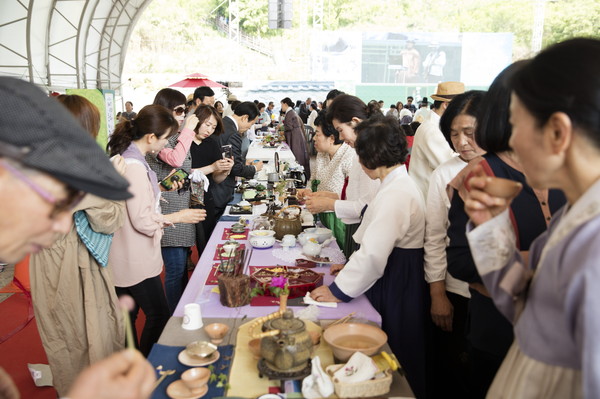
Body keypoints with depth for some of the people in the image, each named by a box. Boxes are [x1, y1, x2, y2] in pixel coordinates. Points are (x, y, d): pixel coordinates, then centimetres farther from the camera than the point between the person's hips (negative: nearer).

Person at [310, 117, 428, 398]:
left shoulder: (396, 194, -25)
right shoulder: (400, 183, 7)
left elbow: (373, 255, -27)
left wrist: (339, 290, -17)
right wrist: (351, 265, 9)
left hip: (396, 287, -9)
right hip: (397, 277, 9)